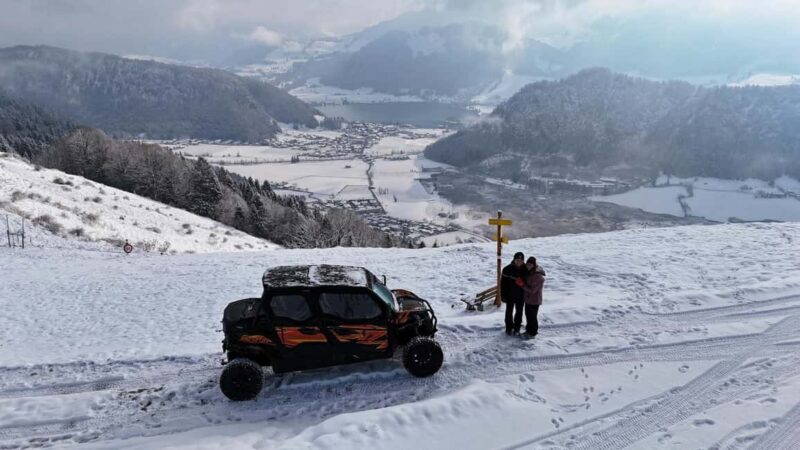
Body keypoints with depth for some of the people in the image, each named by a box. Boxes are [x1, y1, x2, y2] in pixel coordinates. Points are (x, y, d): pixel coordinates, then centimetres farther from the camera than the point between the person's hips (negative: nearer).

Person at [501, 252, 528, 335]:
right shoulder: (507, 269, -14)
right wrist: (503, 295, -10)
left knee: (519, 312, 14)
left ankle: (517, 328, 29)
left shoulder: (526, 270, -8)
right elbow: (503, 283, -9)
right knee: (509, 312, 12)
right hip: (510, 295, -1)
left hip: (521, 296, 2)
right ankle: (509, 327, 28)